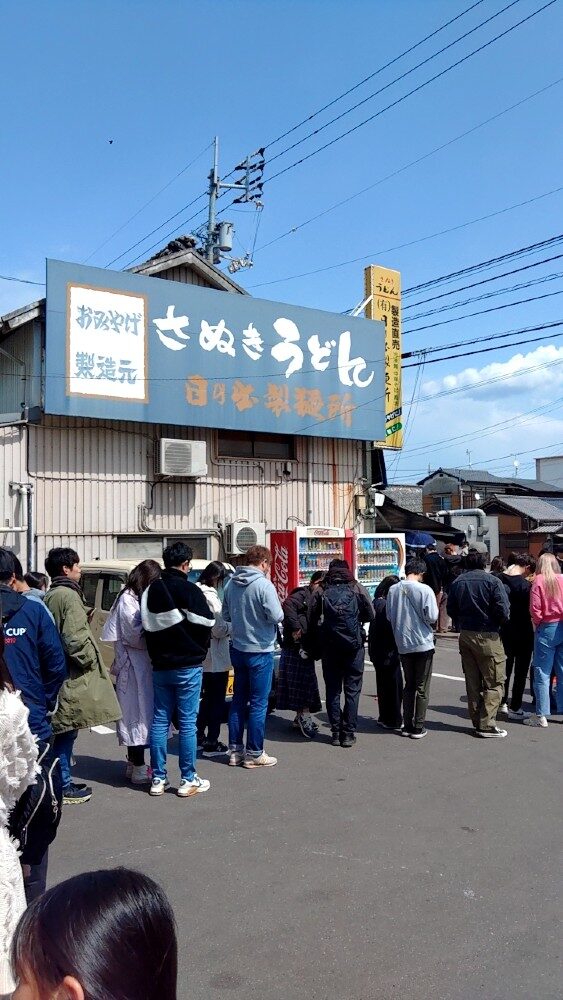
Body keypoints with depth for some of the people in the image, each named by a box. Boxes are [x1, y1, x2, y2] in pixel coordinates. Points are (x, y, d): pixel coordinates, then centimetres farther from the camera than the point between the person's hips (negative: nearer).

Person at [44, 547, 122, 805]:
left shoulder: (49, 596, 14)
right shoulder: (68, 595, -16)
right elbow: (74, 638, -22)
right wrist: (90, 659, -10)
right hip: (72, 676, -9)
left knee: (63, 732, 15)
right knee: (67, 732, -1)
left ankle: (63, 781, 23)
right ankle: (64, 786, 7)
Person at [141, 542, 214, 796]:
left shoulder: (150, 591, 6)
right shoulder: (188, 590, -13)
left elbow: (147, 626, 10)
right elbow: (206, 624, -11)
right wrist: (198, 651, 6)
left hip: (160, 666, 6)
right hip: (187, 665, -6)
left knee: (160, 720, 11)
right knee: (187, 722, 0)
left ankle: (158, 779, 15)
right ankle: (188, 780, 6)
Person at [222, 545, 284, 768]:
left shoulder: (231, 583, 3)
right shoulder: (264, 585, -18)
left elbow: (226, 615, 11)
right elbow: (277, 616, -17)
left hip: (238, 648, 7)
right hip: (260, 651, -7)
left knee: (238, 699, 15)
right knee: (259, 703, 3)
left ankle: (235, 750, 21)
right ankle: (254, 754, 10)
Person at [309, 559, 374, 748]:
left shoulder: (321, 592, 1)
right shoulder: (357, 588, -2)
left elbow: (313, 620, -1)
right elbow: (370, 615, 0)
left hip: (329, 646, 1)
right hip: (353, 644, -1)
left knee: (332, 690, 10)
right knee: (352, 689, 6)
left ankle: (336, 732, 11)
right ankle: (348, 733, 5)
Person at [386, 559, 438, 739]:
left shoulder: (393, 590, 0)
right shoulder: (425, 590, -14)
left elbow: (389, 616, 6)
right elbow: (432, 617, -15)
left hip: (403, 644, 4)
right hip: (423, 643, -4)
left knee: (409, 686, 16)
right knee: (422, 688, 6)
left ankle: (407, 725, 18)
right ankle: (418, 727, 9)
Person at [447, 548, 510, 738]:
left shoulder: (457, 582, 4)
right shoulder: (492, 581, -10)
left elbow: (451, 610, 6)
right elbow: (503, 611, -14)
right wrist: (501, 623, 5)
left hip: (465, 635, 5)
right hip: (488, 637, -5)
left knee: (472, 682, 13)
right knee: (494, 683, 1)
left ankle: (477, 722, 20)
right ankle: (487, 725, -3)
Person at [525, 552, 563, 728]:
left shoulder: (539, 581, -8)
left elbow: (535, 608, -12)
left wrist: (538, 622, 5)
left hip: (547, 628, -3)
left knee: (542, 673, 2)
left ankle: (541, 716, 4)